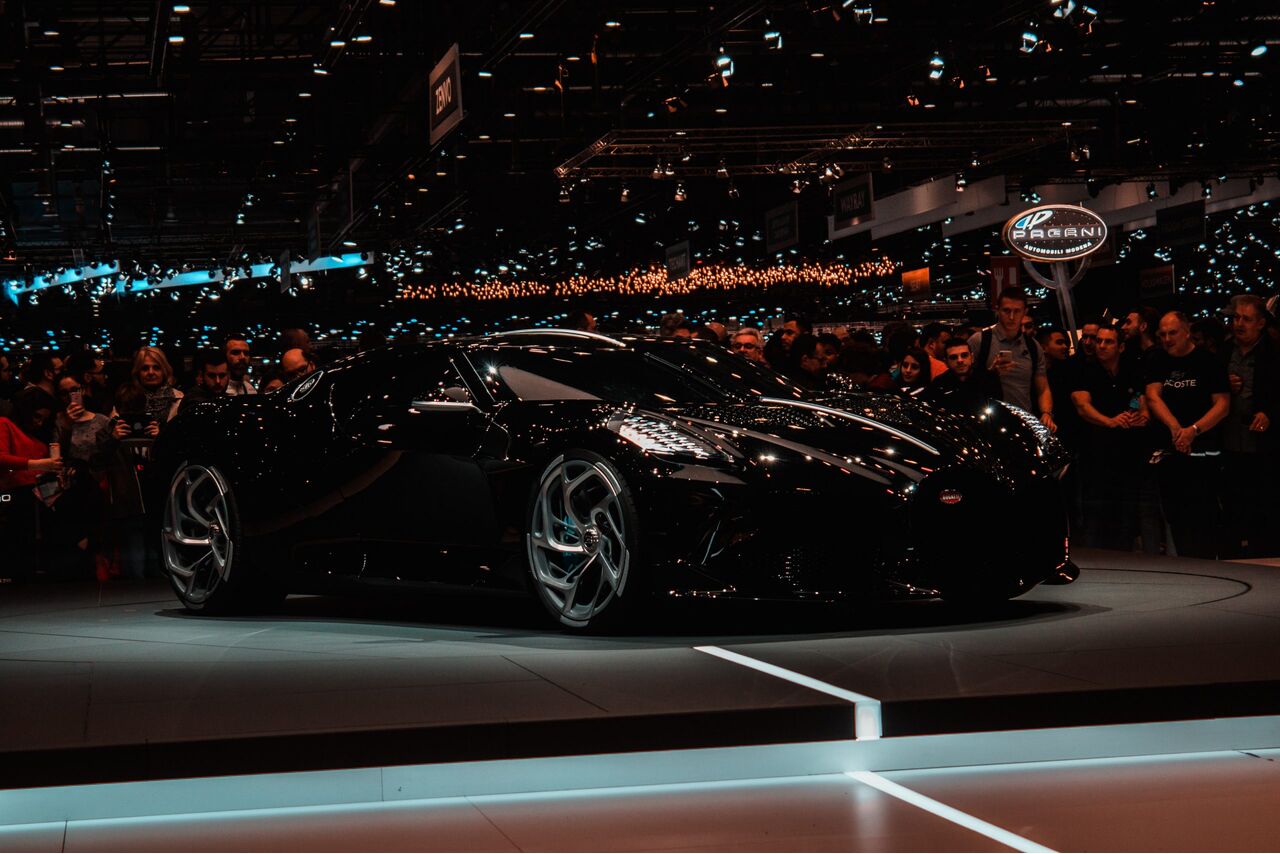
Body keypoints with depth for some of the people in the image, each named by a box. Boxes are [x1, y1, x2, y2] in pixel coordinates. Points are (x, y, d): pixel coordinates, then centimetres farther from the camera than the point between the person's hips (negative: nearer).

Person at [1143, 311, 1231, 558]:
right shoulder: (1156, 362, 13)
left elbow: (1223, 404, -5)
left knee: (1203, 517, -10)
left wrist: (1193, 431, -17)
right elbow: (1153, 397, 1)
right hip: (1169, 452, 4)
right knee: (1176, 518, 5)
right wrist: (1175, 428, -15)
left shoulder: (1208, 361, 0)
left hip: (1203, 451, -4)